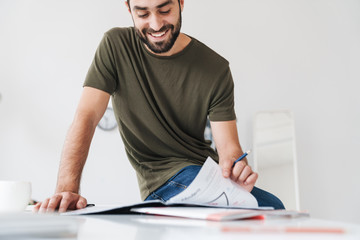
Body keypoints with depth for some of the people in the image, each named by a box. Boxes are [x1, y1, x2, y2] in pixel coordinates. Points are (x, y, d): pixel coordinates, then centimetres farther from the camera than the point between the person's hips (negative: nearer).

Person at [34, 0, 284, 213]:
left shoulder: (216, 69, -5)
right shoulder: (116, 46, -6)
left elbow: (228, 147, -10)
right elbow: (86, 117, -14)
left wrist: (237, 170, -36)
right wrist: (67, 189, -29)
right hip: (163, 180, -3)